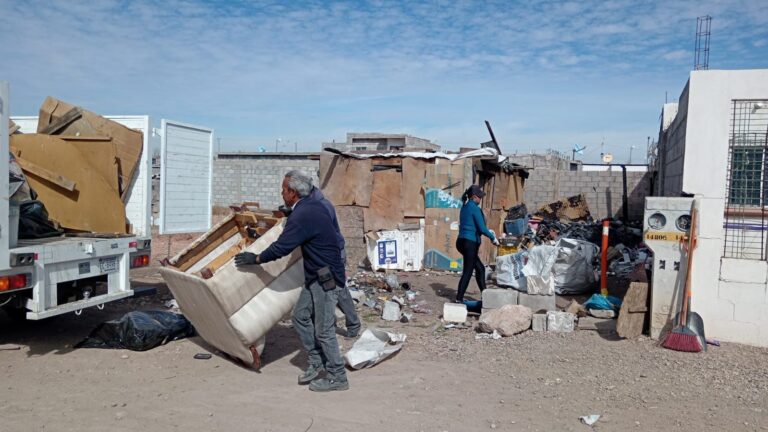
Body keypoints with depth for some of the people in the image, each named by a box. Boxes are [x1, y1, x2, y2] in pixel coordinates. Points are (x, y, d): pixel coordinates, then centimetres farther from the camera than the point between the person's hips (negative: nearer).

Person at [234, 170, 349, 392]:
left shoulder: (302, 216, -22)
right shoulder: (313, 206, 8)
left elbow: (281, 248, -18)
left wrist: (255, 259, -3)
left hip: (326, 278, -10)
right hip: (316, 276, 10)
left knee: (324, 329, -2)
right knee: (300, 317, 15)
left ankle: (337, 378, 10)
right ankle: (317, 363, 25)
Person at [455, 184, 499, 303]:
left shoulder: (465, 207, 13)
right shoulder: (474, 208, -13)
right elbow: (482, 229, -16)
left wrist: (488, 231, 25)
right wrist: (493, 238, -1)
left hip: (462, 241, 9)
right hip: (470, 243, -9)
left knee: (480, 268, 16)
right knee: (468, 272, -1)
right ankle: (459, 299, 2)